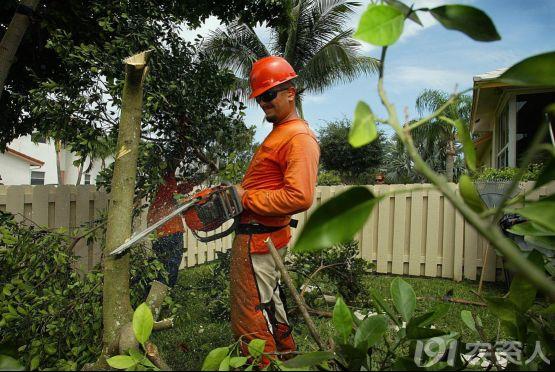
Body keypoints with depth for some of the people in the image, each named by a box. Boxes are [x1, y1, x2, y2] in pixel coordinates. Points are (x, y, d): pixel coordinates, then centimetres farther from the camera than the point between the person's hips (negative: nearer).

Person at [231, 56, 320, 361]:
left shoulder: (299, 137, -18)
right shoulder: (278, 133, 15)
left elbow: (299, 197, -29)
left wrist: (246, 198, -20)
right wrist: (240, 190, 5)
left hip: (257, 239, -11)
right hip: (263, 236, 11)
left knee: (250, 321, 0)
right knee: (270, 308, 26)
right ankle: (287, 359, 44)